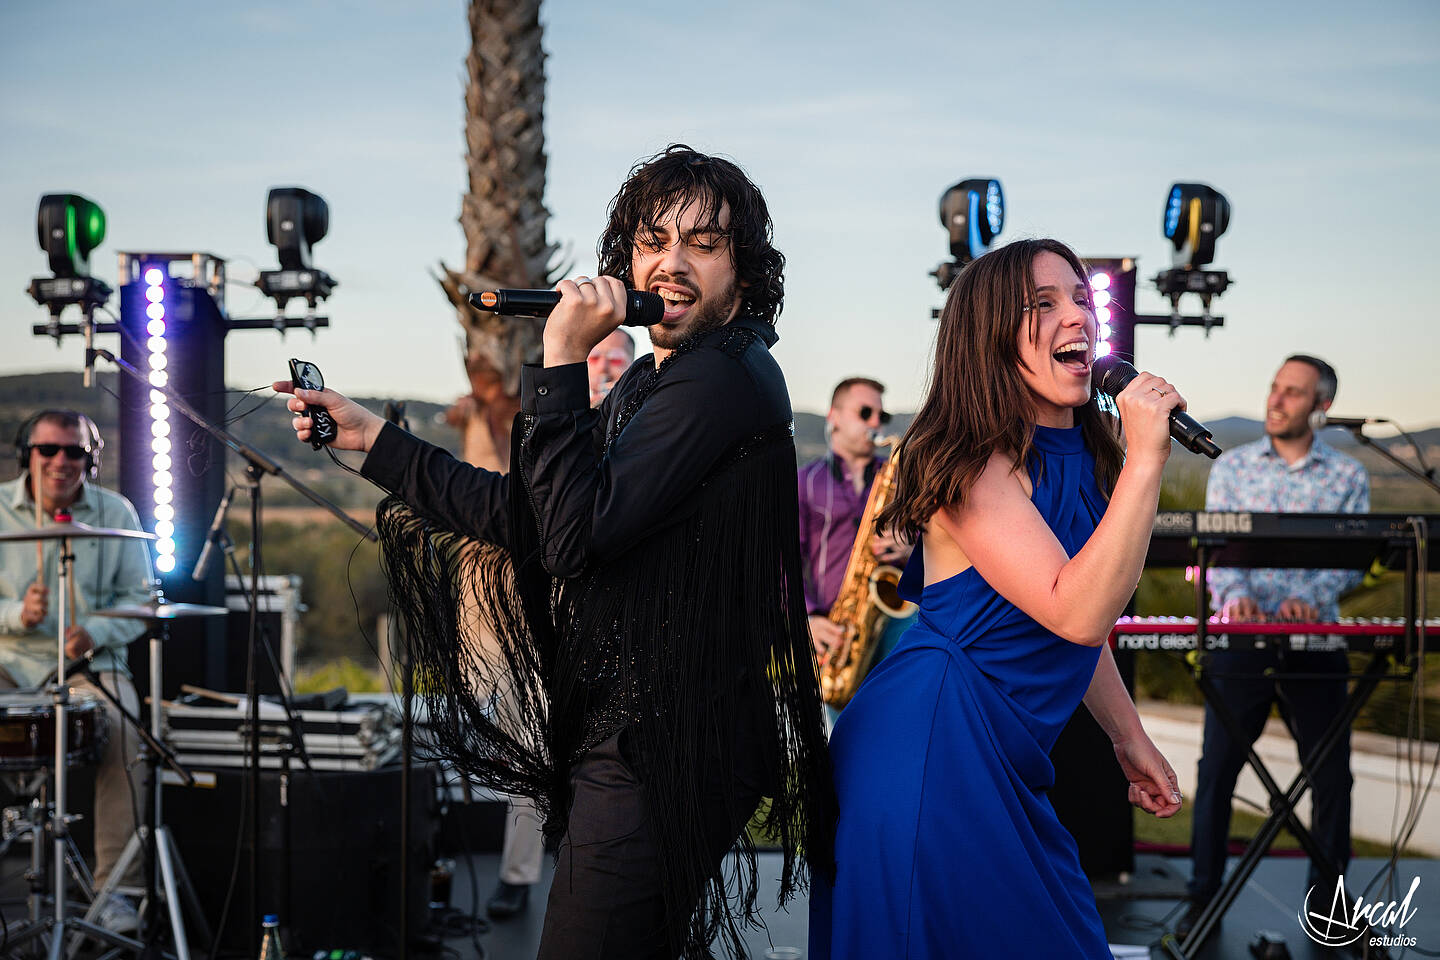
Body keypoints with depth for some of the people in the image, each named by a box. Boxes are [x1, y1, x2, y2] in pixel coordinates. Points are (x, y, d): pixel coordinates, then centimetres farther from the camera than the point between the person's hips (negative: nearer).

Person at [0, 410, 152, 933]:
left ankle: (115, 886, -20)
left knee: (121, 726, -30)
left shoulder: (116, 513, 4)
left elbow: (138, 598, 3)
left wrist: (96, 631, -16)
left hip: (91, 664, 0)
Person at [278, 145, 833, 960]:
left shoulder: (725, 379, -15)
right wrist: (374, 439, 17)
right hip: (632, 735, 10)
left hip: (659, 754, -10)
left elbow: (576, 535, -23)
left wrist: (560, 365, -20)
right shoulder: (656, 381, 17)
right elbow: (528, 515, 17)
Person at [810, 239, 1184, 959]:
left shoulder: (1082, 462, 12)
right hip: (932, 755, -9)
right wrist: (1145, 458, -24)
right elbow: (1076, 613, -25)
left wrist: (1129, 738, 26)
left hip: (1006, 762, 9)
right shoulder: (975, 463, -16)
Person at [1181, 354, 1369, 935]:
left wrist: (1309, 598, -20)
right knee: (1217, 767, -2)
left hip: (1317, 642, 1)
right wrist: (1235, 594, -23)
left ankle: (1328, 894, 20)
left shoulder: (1348, 476, 8)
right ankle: (1204, 896, 9)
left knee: (1331, 772, 4)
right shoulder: (1231, 468, 8)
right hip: (1242, 641, 0)